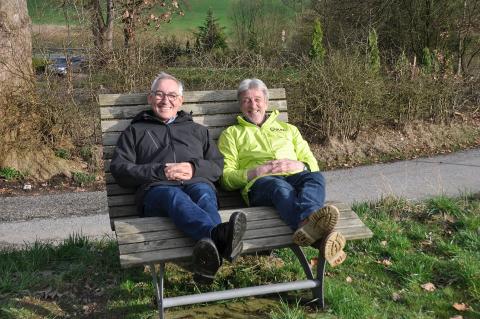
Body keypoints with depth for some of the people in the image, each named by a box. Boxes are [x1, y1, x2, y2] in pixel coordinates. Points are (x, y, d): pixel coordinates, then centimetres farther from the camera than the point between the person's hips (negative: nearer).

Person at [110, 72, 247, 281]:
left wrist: (195, 168, -1)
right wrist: (160, 172, -2)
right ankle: (220, 235, -69)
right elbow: (119, 169, 13)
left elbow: (218, 165, 23)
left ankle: (212, 245, -67)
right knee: (175, 197, -39)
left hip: (197, 184, 2)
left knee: (203, 193, -37)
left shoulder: (197, 130, 34)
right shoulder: (135, 130, 28)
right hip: (156, 189, -2)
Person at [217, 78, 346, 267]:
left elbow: (312, 163, 25)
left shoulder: (288, 129, 34)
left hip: (295, 177, 3)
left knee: (316, 177, -33)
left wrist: (297, 165, 0)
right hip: (260, 183, -3)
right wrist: (256, 172, -5)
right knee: (279, 186, -39)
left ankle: (308, 227, -64)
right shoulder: (232, 133, 25)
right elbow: (226, 177, 12)